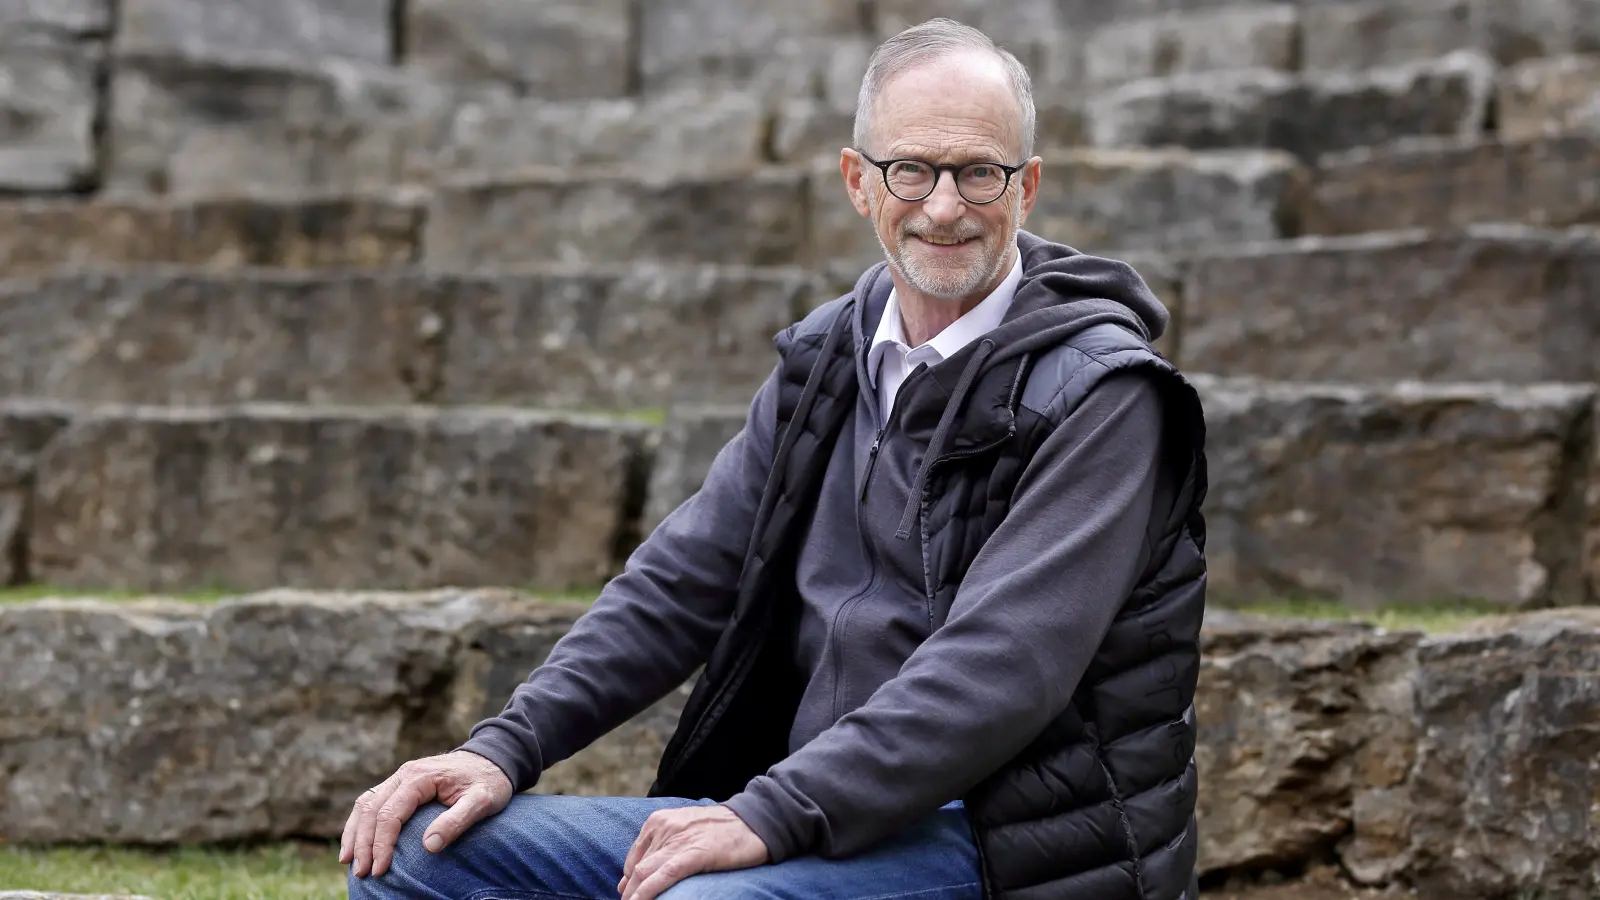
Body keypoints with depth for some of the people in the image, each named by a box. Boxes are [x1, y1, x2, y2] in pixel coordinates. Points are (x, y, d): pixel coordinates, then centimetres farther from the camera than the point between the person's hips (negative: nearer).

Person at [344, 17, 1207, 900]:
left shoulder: (1100, 392, -10)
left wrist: (773, 816, -27)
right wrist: (506, 746, 0)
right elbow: (688, 573, 13)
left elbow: (1000, 669, -21)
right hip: (843, 814, 7)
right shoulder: (830, 357, 13)